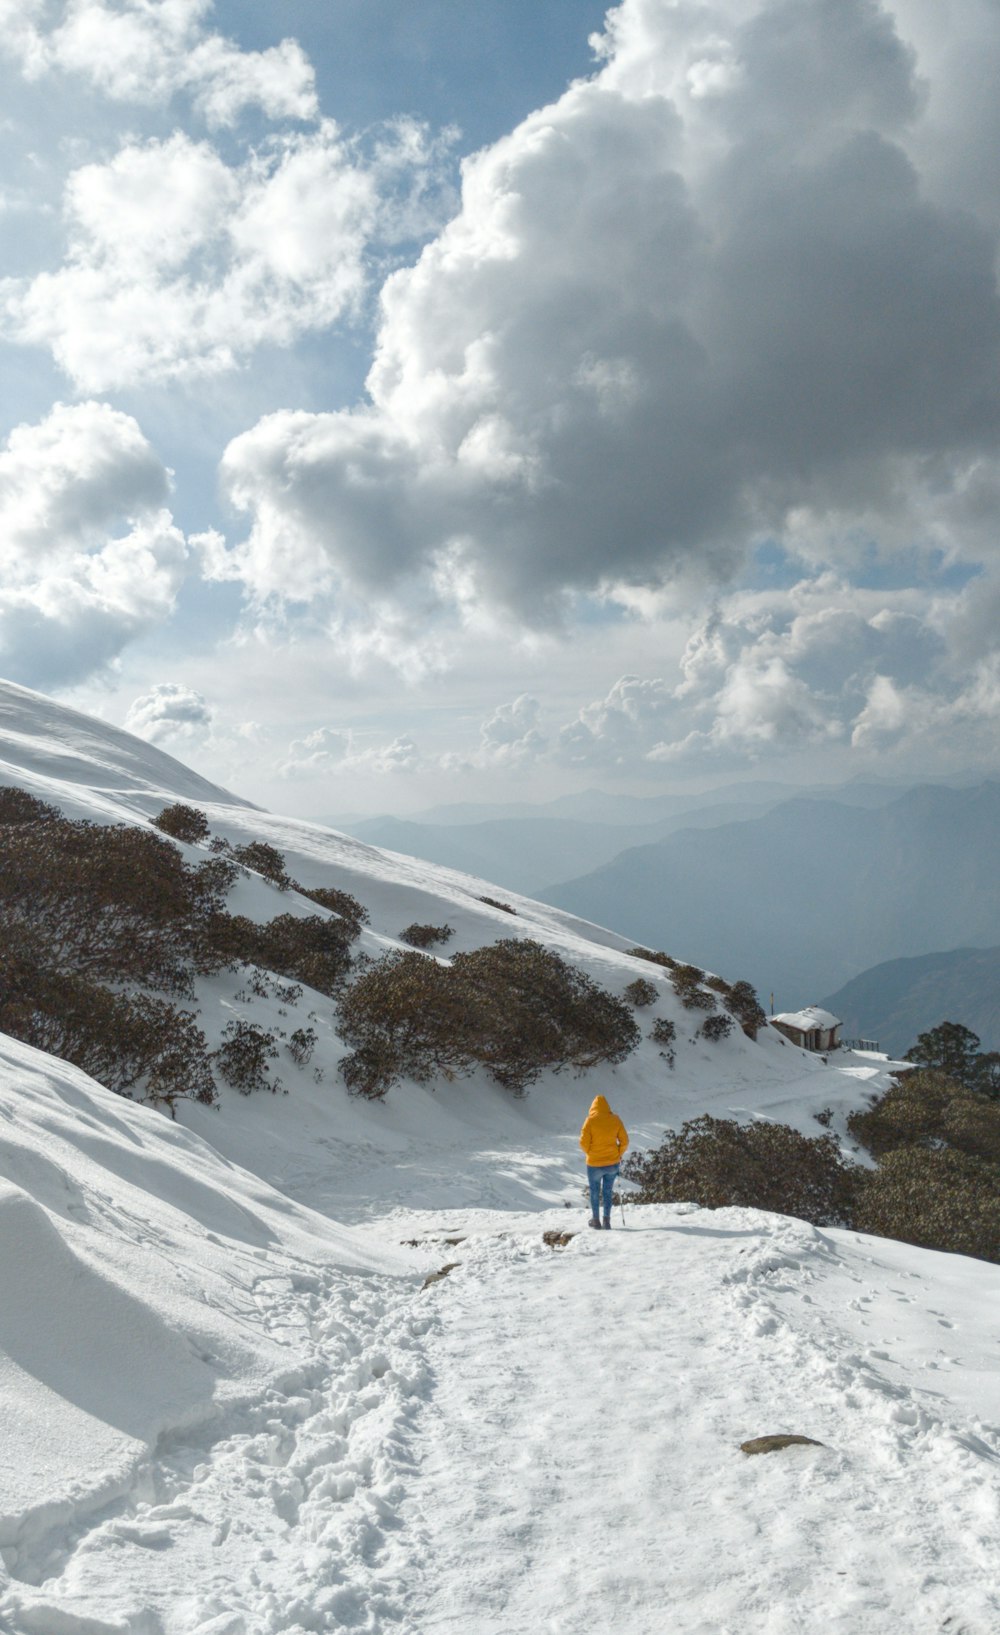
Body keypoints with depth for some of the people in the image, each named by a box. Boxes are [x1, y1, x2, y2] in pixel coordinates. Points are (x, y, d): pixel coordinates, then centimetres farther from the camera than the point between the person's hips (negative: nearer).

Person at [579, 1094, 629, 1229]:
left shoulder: (590, 1120, -12)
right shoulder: (615, 1119, -4)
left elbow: (584, 1141, -13)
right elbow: (624, 1140, -1)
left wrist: (589, 1152, 6)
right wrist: (619, 1154, 13)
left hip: (594, 1163, -2)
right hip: (612, 1163, 2)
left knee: (594, 1191, 16)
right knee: (608, 1191, 16)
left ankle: (596, 1219, 25)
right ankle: (607, 1219, 12)